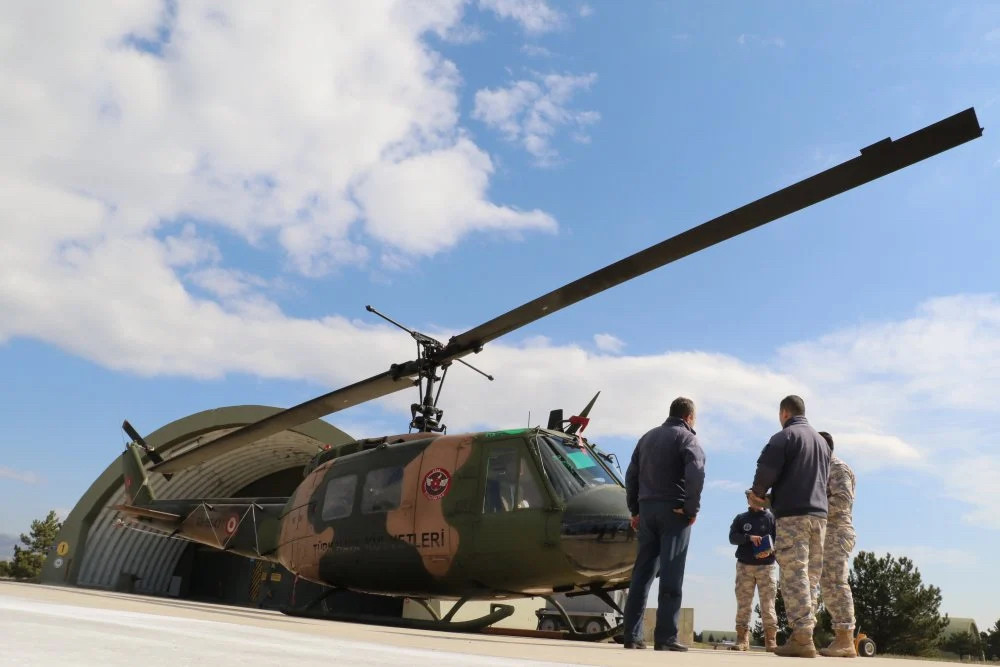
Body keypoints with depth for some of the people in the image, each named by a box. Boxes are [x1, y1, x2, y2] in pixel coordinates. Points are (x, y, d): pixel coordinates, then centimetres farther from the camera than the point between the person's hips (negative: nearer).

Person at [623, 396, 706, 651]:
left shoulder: (647, 437, 19)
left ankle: (632, 635, 3)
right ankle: (665, 637, -7)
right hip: (673, 510, -6)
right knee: (671, 575, -5)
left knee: (642, 573, 5)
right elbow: (696, 472, -19)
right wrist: (692, 508, -11)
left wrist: (635, 510, 17)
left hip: (647, 509, 6)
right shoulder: (686, 437, -2)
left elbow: (632, 475, 17)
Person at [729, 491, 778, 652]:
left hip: (767, 566, -1)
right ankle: (742, 639, 2)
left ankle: (770, 640, 1)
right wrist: (749, 537, -17)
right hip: (744, 566, 1)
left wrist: (771, 550, -19)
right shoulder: (741, 518, 11)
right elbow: (732, 537, 0)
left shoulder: (771, 518, 7)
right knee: (743, 604, 0)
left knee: (768, 605, -3)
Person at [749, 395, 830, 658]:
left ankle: (802, 639, -13)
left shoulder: (785, 436, -5)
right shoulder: (821, 440, 19)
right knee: (809, 577, 9)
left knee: (794, 576, -9)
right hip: (819, 514, 7)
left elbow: (766, 469, -16)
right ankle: (804, 634, 8)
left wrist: (757, 493, 5)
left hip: (792, 514, -7)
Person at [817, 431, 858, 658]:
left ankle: (845, 640, -15)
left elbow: (843, 500, -18)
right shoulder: (827, 469, 24)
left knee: (836, 583, -13)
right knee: (828, 586, 8)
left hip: (836, 533, -10)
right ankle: (842, 640, 8)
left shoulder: (837, 467, -5)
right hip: (828, 534, 10)